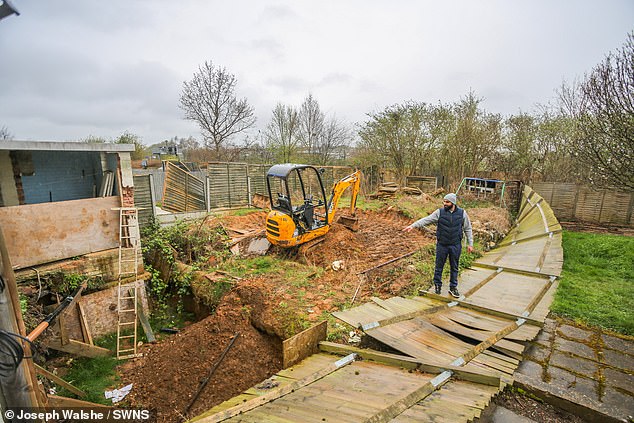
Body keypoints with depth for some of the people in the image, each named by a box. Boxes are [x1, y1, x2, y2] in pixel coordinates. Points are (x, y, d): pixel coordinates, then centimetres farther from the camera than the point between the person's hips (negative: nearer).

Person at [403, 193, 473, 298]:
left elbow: (468, 229, 6)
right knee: (439, 266, 9)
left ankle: (453, 287, 27)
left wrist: (470, 244, 5)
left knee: (454, 267, 12)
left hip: (455, 246, 1)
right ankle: (437, 285, 27)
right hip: (442, 245, -1)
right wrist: (413, 225, -22)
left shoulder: (462, 213, -2)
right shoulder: (439, 212, -6)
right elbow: (426, 220, -11)